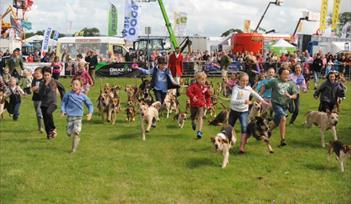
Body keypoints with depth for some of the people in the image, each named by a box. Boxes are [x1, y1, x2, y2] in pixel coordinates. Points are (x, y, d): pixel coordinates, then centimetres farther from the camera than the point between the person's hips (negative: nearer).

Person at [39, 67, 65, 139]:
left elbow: (62, 89, 14)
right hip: (44, 104, 4)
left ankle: (53, 129, -15)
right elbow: (41, 94, -1)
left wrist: (63, 98, 14)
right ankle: (49, 134, 21)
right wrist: (45, 85, -6)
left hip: (53, 102, -4)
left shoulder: (55, 82, -1)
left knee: (48, 112, -32)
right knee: (45, 120, 4)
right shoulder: (42, 84, 5)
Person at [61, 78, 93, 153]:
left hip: (78, 116, -1)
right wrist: (63, 111, -2)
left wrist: (90, 113, -2)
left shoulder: (83, 96, 1)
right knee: (69, 133, 1)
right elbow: (63, 102, 12)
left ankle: (74, 149, -4)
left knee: (76, 132, -14)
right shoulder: (68, 94, 0)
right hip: (70, 116, 1)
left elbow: (89, 104, 11)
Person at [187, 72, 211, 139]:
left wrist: (208, 103, 14)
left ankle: (199, 131, -15)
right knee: (193, 117, 17)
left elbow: (208, 96, 17)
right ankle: (193, 122, 54)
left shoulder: (205, 88, 3)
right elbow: (188, 91, -22)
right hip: (193, 104, -1)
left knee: (200, 117, -14)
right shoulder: (193, 86, -10)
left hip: (202, 105, 1)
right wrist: (192, 97, -33)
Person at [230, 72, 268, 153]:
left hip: (244, 111, 2)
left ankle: (242, 147, -18)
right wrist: (244, 101, -44)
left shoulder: (248, 88, -3)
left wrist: (262, 101, 18)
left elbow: (256, 94, 18)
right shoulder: (236, 88, -19)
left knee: (244, 127, -18)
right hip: (234, 110, -2)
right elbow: (232, 101, -32)